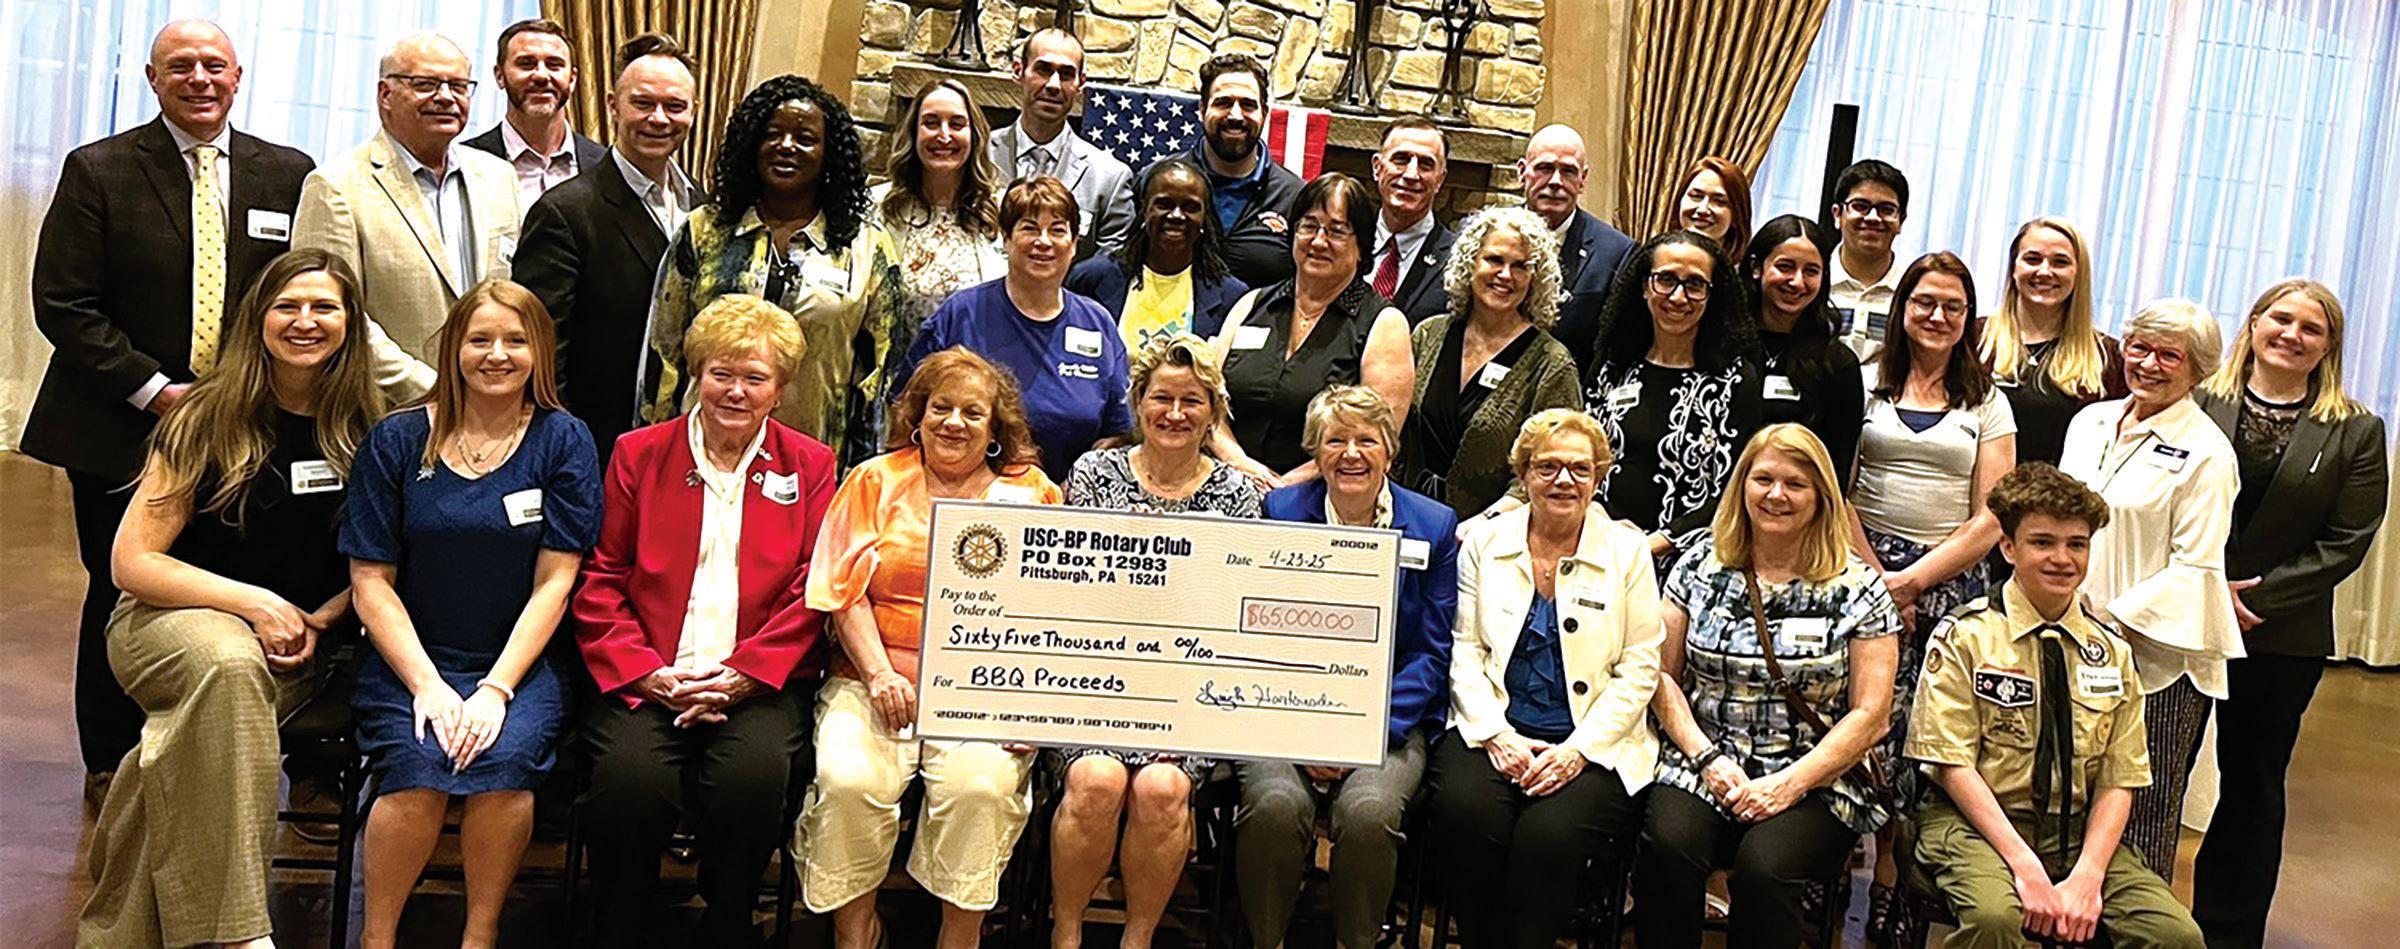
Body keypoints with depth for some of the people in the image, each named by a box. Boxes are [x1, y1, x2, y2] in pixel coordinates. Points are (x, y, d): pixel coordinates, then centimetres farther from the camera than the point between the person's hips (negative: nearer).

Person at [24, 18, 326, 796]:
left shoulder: (288, 175, 6)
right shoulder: (98, 171, 1)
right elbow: (62, 304, -4)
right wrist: (153, 389, -11)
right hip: (122, 431, -1)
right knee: (122, 595, 6)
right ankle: (111, 768, 22)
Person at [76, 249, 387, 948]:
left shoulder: (366, 433, 4)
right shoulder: (208, 420, -3)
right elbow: (132, 561, -5)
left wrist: (319, 620, -6)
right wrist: (255, 603, -15)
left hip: (299, 646, 2)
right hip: (172, 620, -2)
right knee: (228, 664, -39)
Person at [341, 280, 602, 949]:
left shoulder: (563, 442, 2)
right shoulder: (398, 441, 3)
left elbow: (554, 582, -2)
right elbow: (371, 581, 1)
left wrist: (496, 688, -14)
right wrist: (427, 685, -12)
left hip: (519, 662, 0)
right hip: (408, 660, 0)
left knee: (504, 757, -30)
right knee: (420, 764, -28)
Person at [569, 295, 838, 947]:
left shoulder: (810, 466, 12)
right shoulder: (639, 454, 13)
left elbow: (812, 592, 4)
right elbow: (600, 580, 7)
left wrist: (743, 674, -10)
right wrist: (646, 673, -8)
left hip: (758, 679, 0)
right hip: (648, 678, 0)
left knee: (754, 772, -30)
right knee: (631, 775, -29)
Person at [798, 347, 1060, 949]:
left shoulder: (1029, 492, 11)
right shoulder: (876, 481, 13)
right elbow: (846, 591, 6)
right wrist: (879, 674, -9)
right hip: (878, 680, 1)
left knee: (981, 786, -29)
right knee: (848, 781, -25)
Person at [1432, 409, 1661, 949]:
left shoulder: (1628, 551, 7)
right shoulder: (1484, 543, 11)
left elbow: (1639, 670, 3)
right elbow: (1463, 649, 5)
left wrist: (1580, 748, -9)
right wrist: (1496, 736, -10)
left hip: (1591, 743, -1)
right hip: (1496, 729, 1)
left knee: (1549, 833, -31)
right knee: (1465, 814, -29)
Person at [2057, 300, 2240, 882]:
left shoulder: (2206, 452, -6)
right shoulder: (2090, 422, 13)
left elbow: (2195, 566, -11)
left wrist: (2116, 621, -16)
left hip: (2156, 656, -5)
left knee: (2144, 812, 1)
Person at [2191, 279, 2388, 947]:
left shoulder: (2355, 432, 2)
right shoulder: (2199, 405, 0)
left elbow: (2346, 542, -3)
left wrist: (2255, 596, -11)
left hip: (2281, 637, 1)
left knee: (2253, 784, 11)